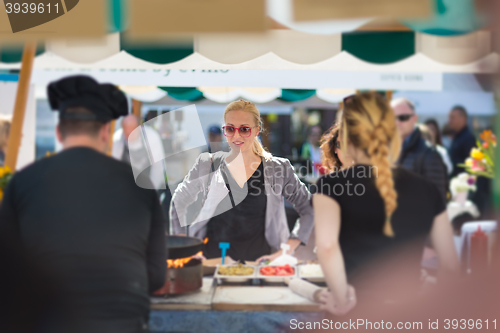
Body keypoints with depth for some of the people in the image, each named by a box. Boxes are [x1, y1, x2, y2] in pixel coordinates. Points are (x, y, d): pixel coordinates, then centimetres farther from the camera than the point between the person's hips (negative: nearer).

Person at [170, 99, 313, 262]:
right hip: (212, 260, 0)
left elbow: (309, 209, 9)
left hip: (257, 260, 0)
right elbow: (179, 202, 19)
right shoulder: (207, 165, 6)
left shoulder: (278, 169, 4)